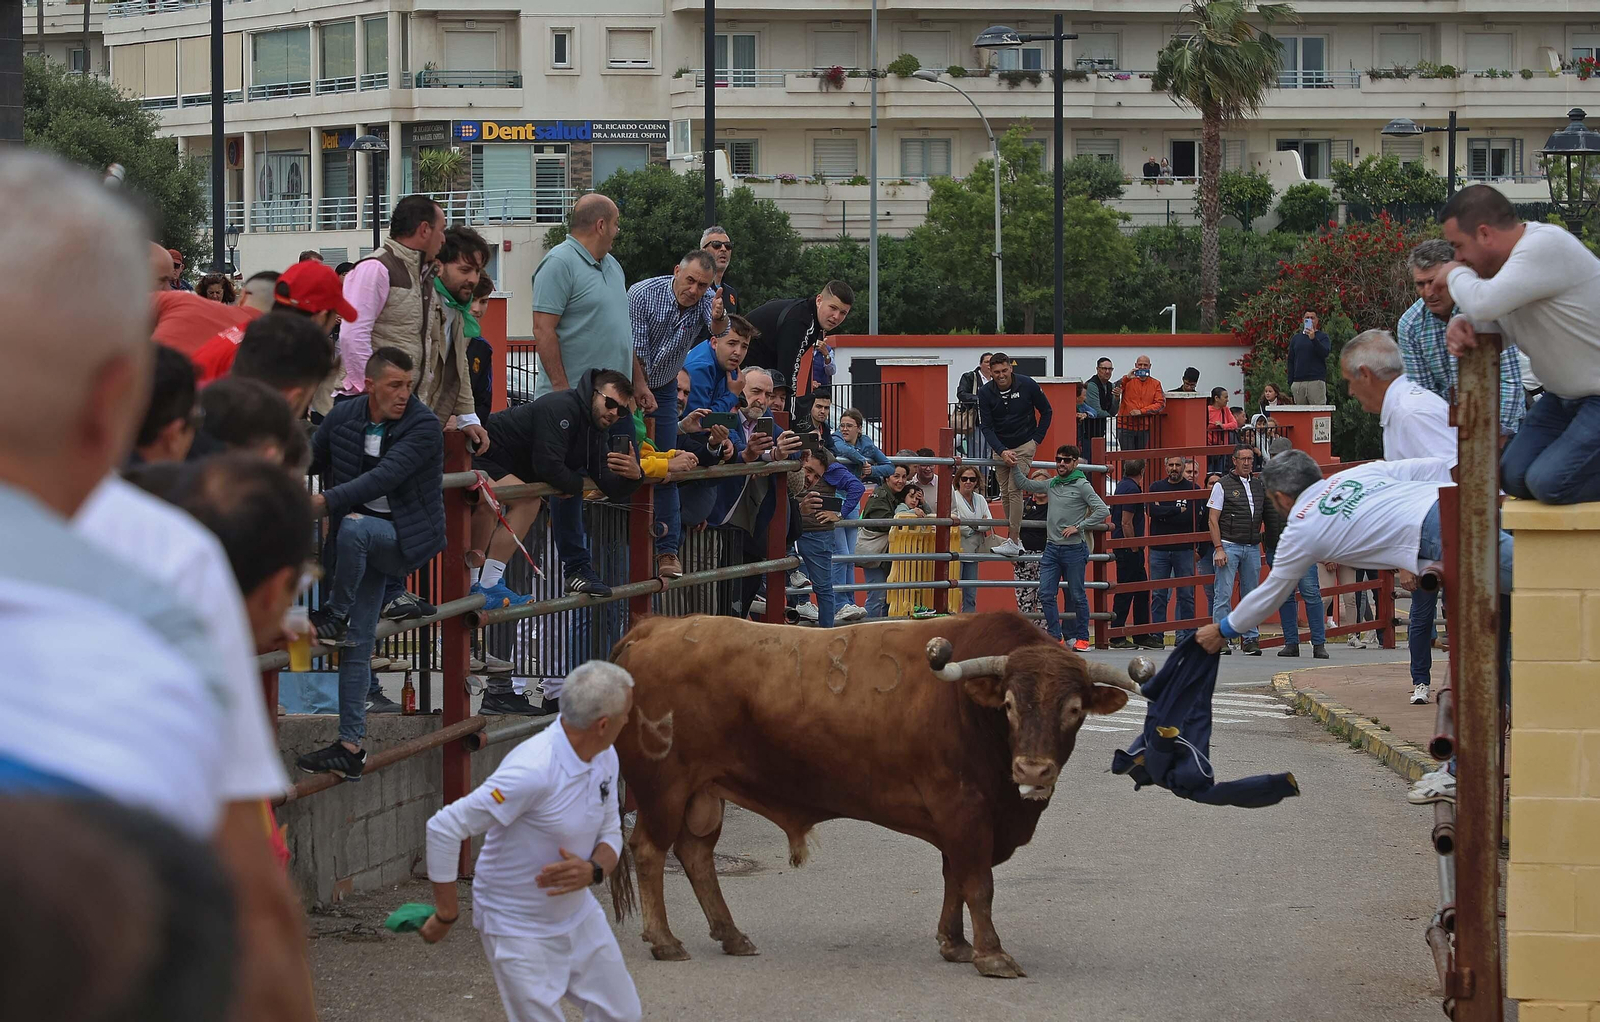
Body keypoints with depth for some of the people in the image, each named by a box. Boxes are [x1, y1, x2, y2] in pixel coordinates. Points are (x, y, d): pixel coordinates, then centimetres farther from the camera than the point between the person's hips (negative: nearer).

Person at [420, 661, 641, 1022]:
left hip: (579, 916, 8)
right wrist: (446, 915, -21)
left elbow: (611, 835, 7)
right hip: (521, 931, -8)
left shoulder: (604, 759, -4)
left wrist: (593, 870, -18)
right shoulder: (533, 771, -32)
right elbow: (443, 828, -29)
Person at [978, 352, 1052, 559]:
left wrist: (1037, 439, -4)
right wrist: (1001, 451, -24)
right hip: (1000, 447, 4)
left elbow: (1046, 412, 2)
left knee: (1014, 489, -14)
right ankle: (1013, 538, 15)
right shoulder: (985, 393, -10)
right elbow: (986, 426, -11)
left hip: (1024, 445, -4)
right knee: (1005, 493, 5)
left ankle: (1013, 542, -16)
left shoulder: (1027, 385, -13)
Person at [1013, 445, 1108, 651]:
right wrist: (1014, 466, 9)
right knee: (1046, 594, -1)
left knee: (1077, 596, 2)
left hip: (1074, 549, -6)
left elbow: (1103, 511, -13)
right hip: (1052, 547, 6)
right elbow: (1024, 484, 23)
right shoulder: (1051, 485, 12)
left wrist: (1078, 527, -14)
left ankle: (1081, 638, 10)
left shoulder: (1082, 485, -7)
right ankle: (1055, 637, 4)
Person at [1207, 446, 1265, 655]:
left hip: (1252, 548, 5)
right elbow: (1213, 520, -5)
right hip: (1229, 546, -5)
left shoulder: (1259, 485, 13)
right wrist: (1219, 549, -13)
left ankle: (1251, 639, 11)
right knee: (1224, 595, -7)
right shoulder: (1222, 485, -1)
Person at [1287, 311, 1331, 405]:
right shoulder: (1296, 338, 17)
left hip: (1316, 381, -3)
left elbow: (1325, 353, -9)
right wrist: (1290, 383, 9)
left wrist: (1313, 338, -21)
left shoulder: (1322, 337, 8)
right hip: (1298, 382, 3)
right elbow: (1291, 361, 17)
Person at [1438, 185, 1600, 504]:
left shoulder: (1546, 246, -24)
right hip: (1564, 395, 10)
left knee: (1549, 483, -22)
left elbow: (1484, 303, -33)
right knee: (1515, 477, 1)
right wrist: (1461, 324, -6)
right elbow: (1494, 321, 18)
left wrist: (1457, 275, -10)